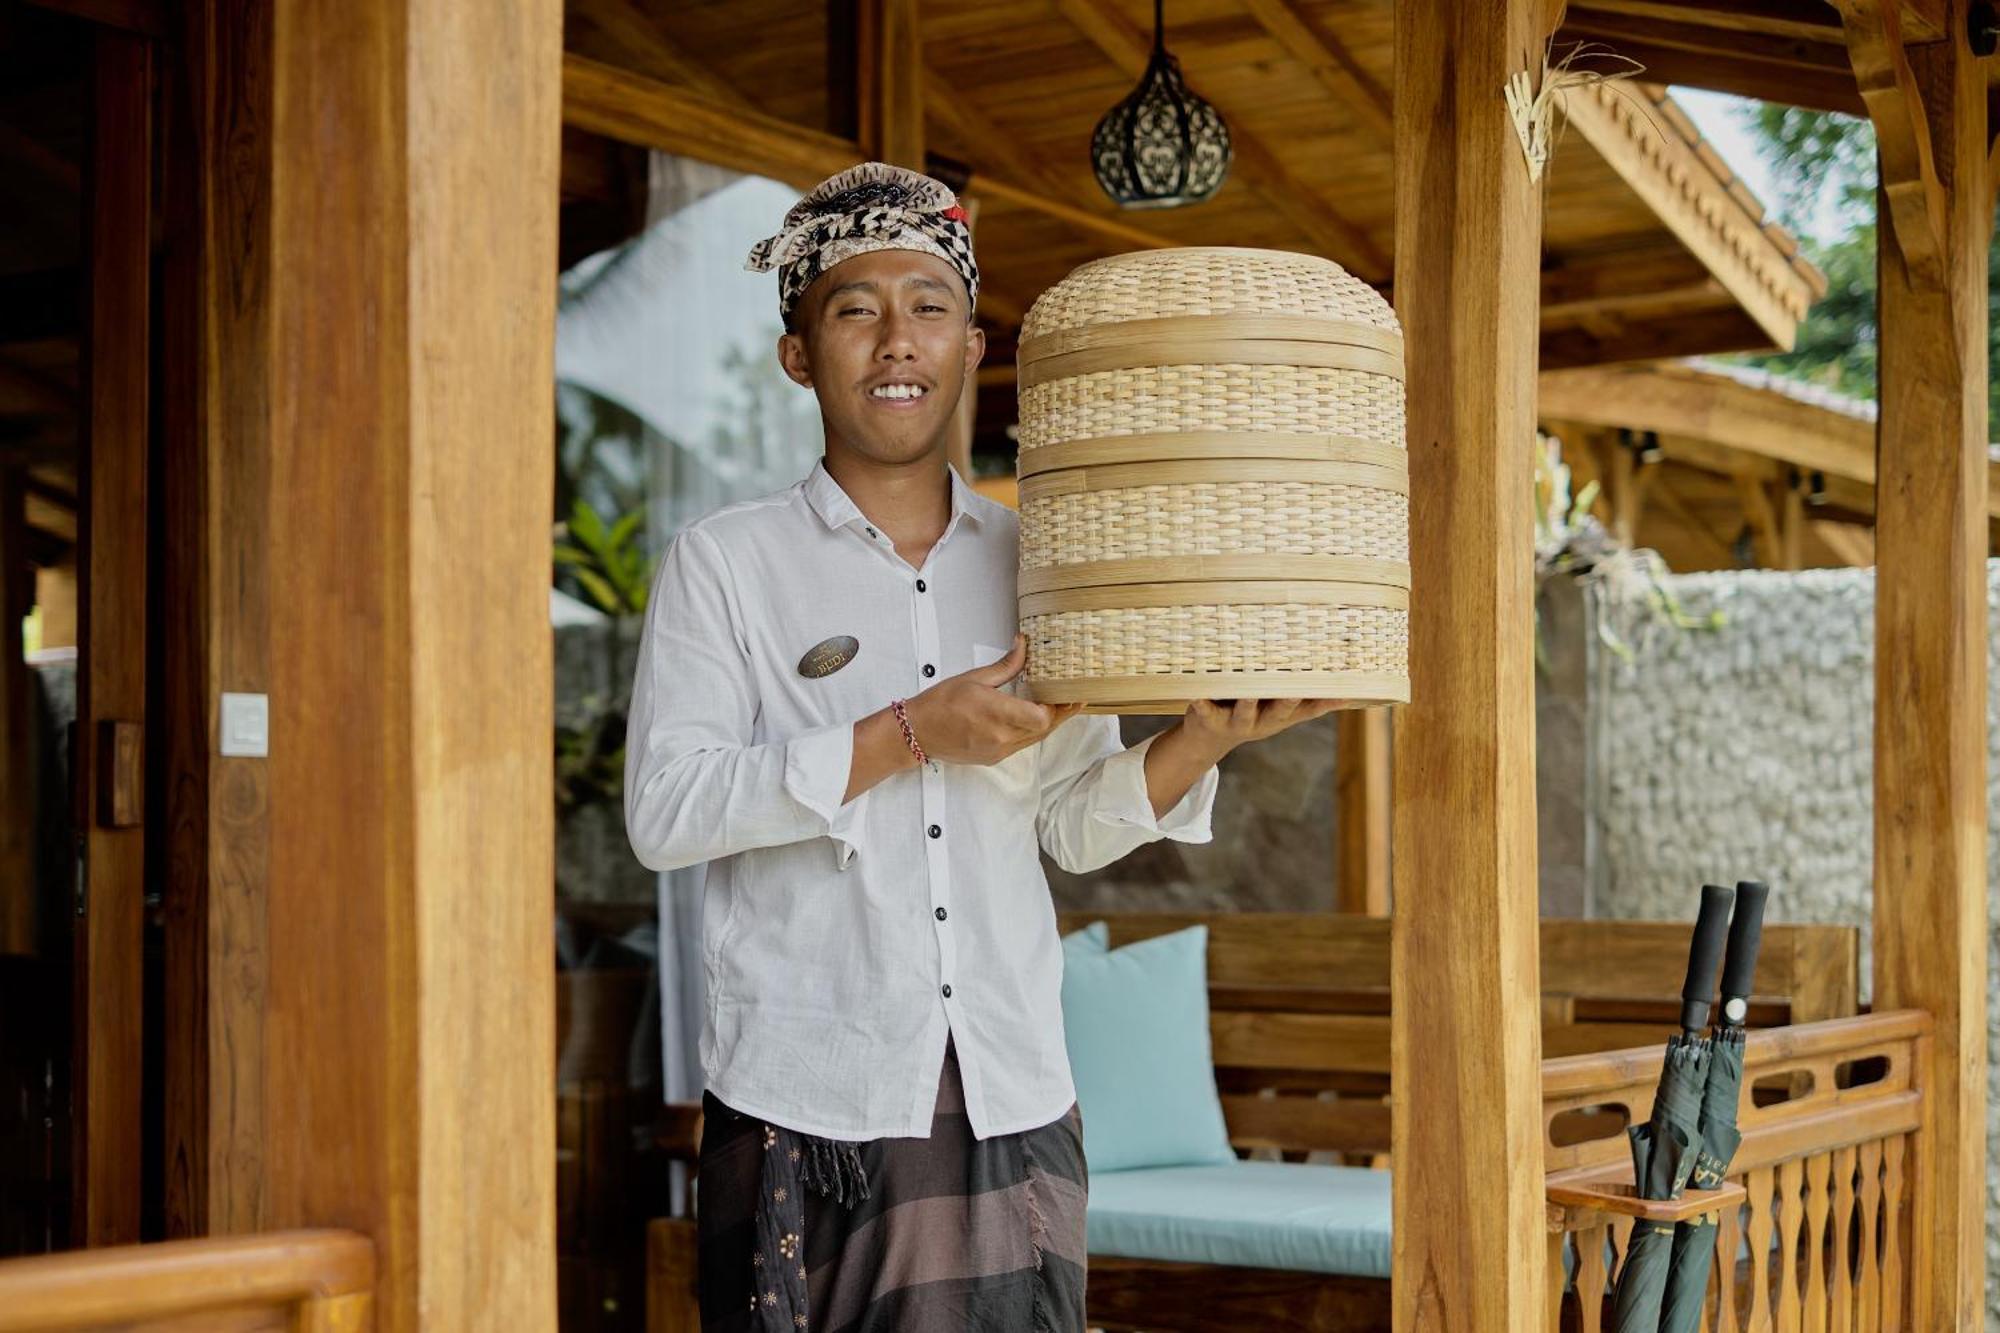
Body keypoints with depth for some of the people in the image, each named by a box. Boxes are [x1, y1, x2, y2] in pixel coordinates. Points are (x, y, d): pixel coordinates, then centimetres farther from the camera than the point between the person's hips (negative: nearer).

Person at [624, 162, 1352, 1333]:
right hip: (807, 1102, -3)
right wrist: (907, 737, -15)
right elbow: (665, 812, -10)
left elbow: (1078, 827, 13)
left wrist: (1202, 742, -6)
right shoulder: (724, 563, 1)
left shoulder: (1035, 566, 11)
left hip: (1014, 1101, 3)